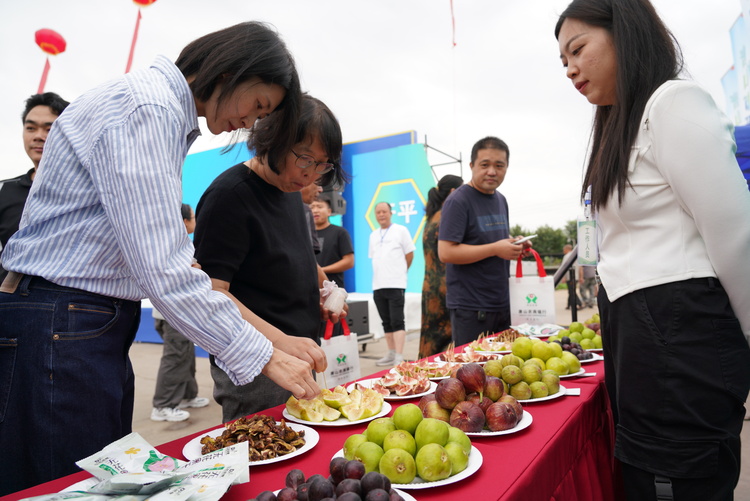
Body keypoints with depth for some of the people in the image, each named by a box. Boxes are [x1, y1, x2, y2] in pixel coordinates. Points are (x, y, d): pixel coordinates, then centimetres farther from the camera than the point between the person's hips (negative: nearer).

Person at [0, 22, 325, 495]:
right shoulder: (146, 108, -18)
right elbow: (160, 271, -27)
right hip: (58, 332, -10)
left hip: (98, 328, 10)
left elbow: (174, 257, 10)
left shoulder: (167, 116, 14)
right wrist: (265, 356, -19)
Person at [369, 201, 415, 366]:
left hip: (396, 285, -6)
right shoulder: (373, 235, 15)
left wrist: (399, 272, 7)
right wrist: (382, 275, 12)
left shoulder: (400, 230, 0)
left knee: (397, 322, -8)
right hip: (378, 286, 6)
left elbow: (409, 255, 1)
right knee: (386, 322, 11)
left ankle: (399, 358, -8)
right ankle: (391, 354, 20)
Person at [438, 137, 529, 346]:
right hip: (470, 308, -8)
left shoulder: (500, 199, 14)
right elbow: (446, 252, -21)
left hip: (502, 304, 8)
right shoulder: (458, 201, -13)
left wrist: (514, 247, 3)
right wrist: (495, 249, -22)